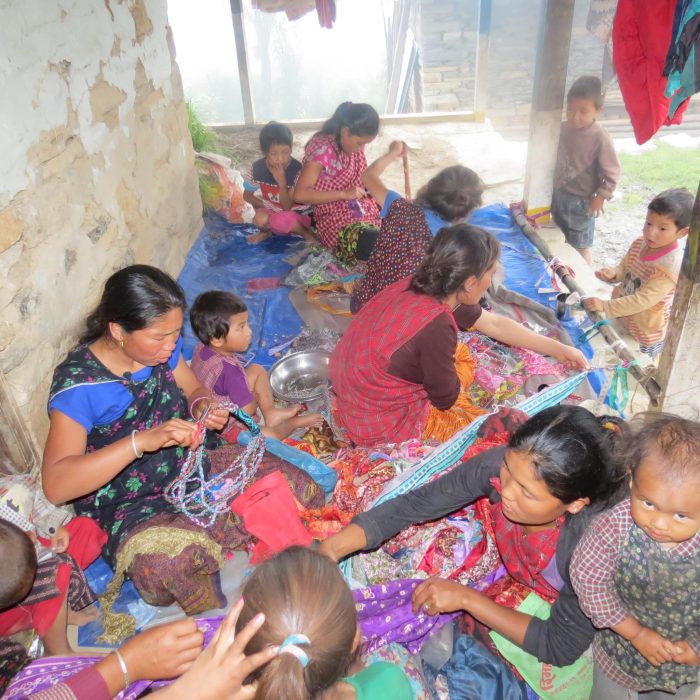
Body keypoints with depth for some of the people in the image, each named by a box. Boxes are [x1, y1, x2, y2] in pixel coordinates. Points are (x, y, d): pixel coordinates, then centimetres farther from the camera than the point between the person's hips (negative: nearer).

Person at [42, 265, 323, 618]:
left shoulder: (162, 346, -7)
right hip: (132, 509, -5)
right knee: (163, 565, -39)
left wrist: (203, 407, -13)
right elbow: (55, 485, -29)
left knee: (303, 492, -10)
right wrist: (141, 440, -39)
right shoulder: (78, 383, -22)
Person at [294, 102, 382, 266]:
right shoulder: (322, 149, -17)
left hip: (364, 209, 7)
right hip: (335, 218, -7)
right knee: (369, 246, -33)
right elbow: (300, 195, -24)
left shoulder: (354, 144, 6)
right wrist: (344, 194, -24)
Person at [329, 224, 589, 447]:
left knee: (464, 357, 19)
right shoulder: (436, 325, -33)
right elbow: (447, 399, -16)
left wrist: (559, 350, 11)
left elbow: (495, 324, 5)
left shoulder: (418, 287, -6)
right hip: (377, 425, -8)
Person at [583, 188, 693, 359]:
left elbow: (643, 300, -33)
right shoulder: (640, 244, -9)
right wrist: (611, 273, -18)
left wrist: (605, 306, -36)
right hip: (622, 317, 7)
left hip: (646, 333, -6)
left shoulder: (672, 266, -30)